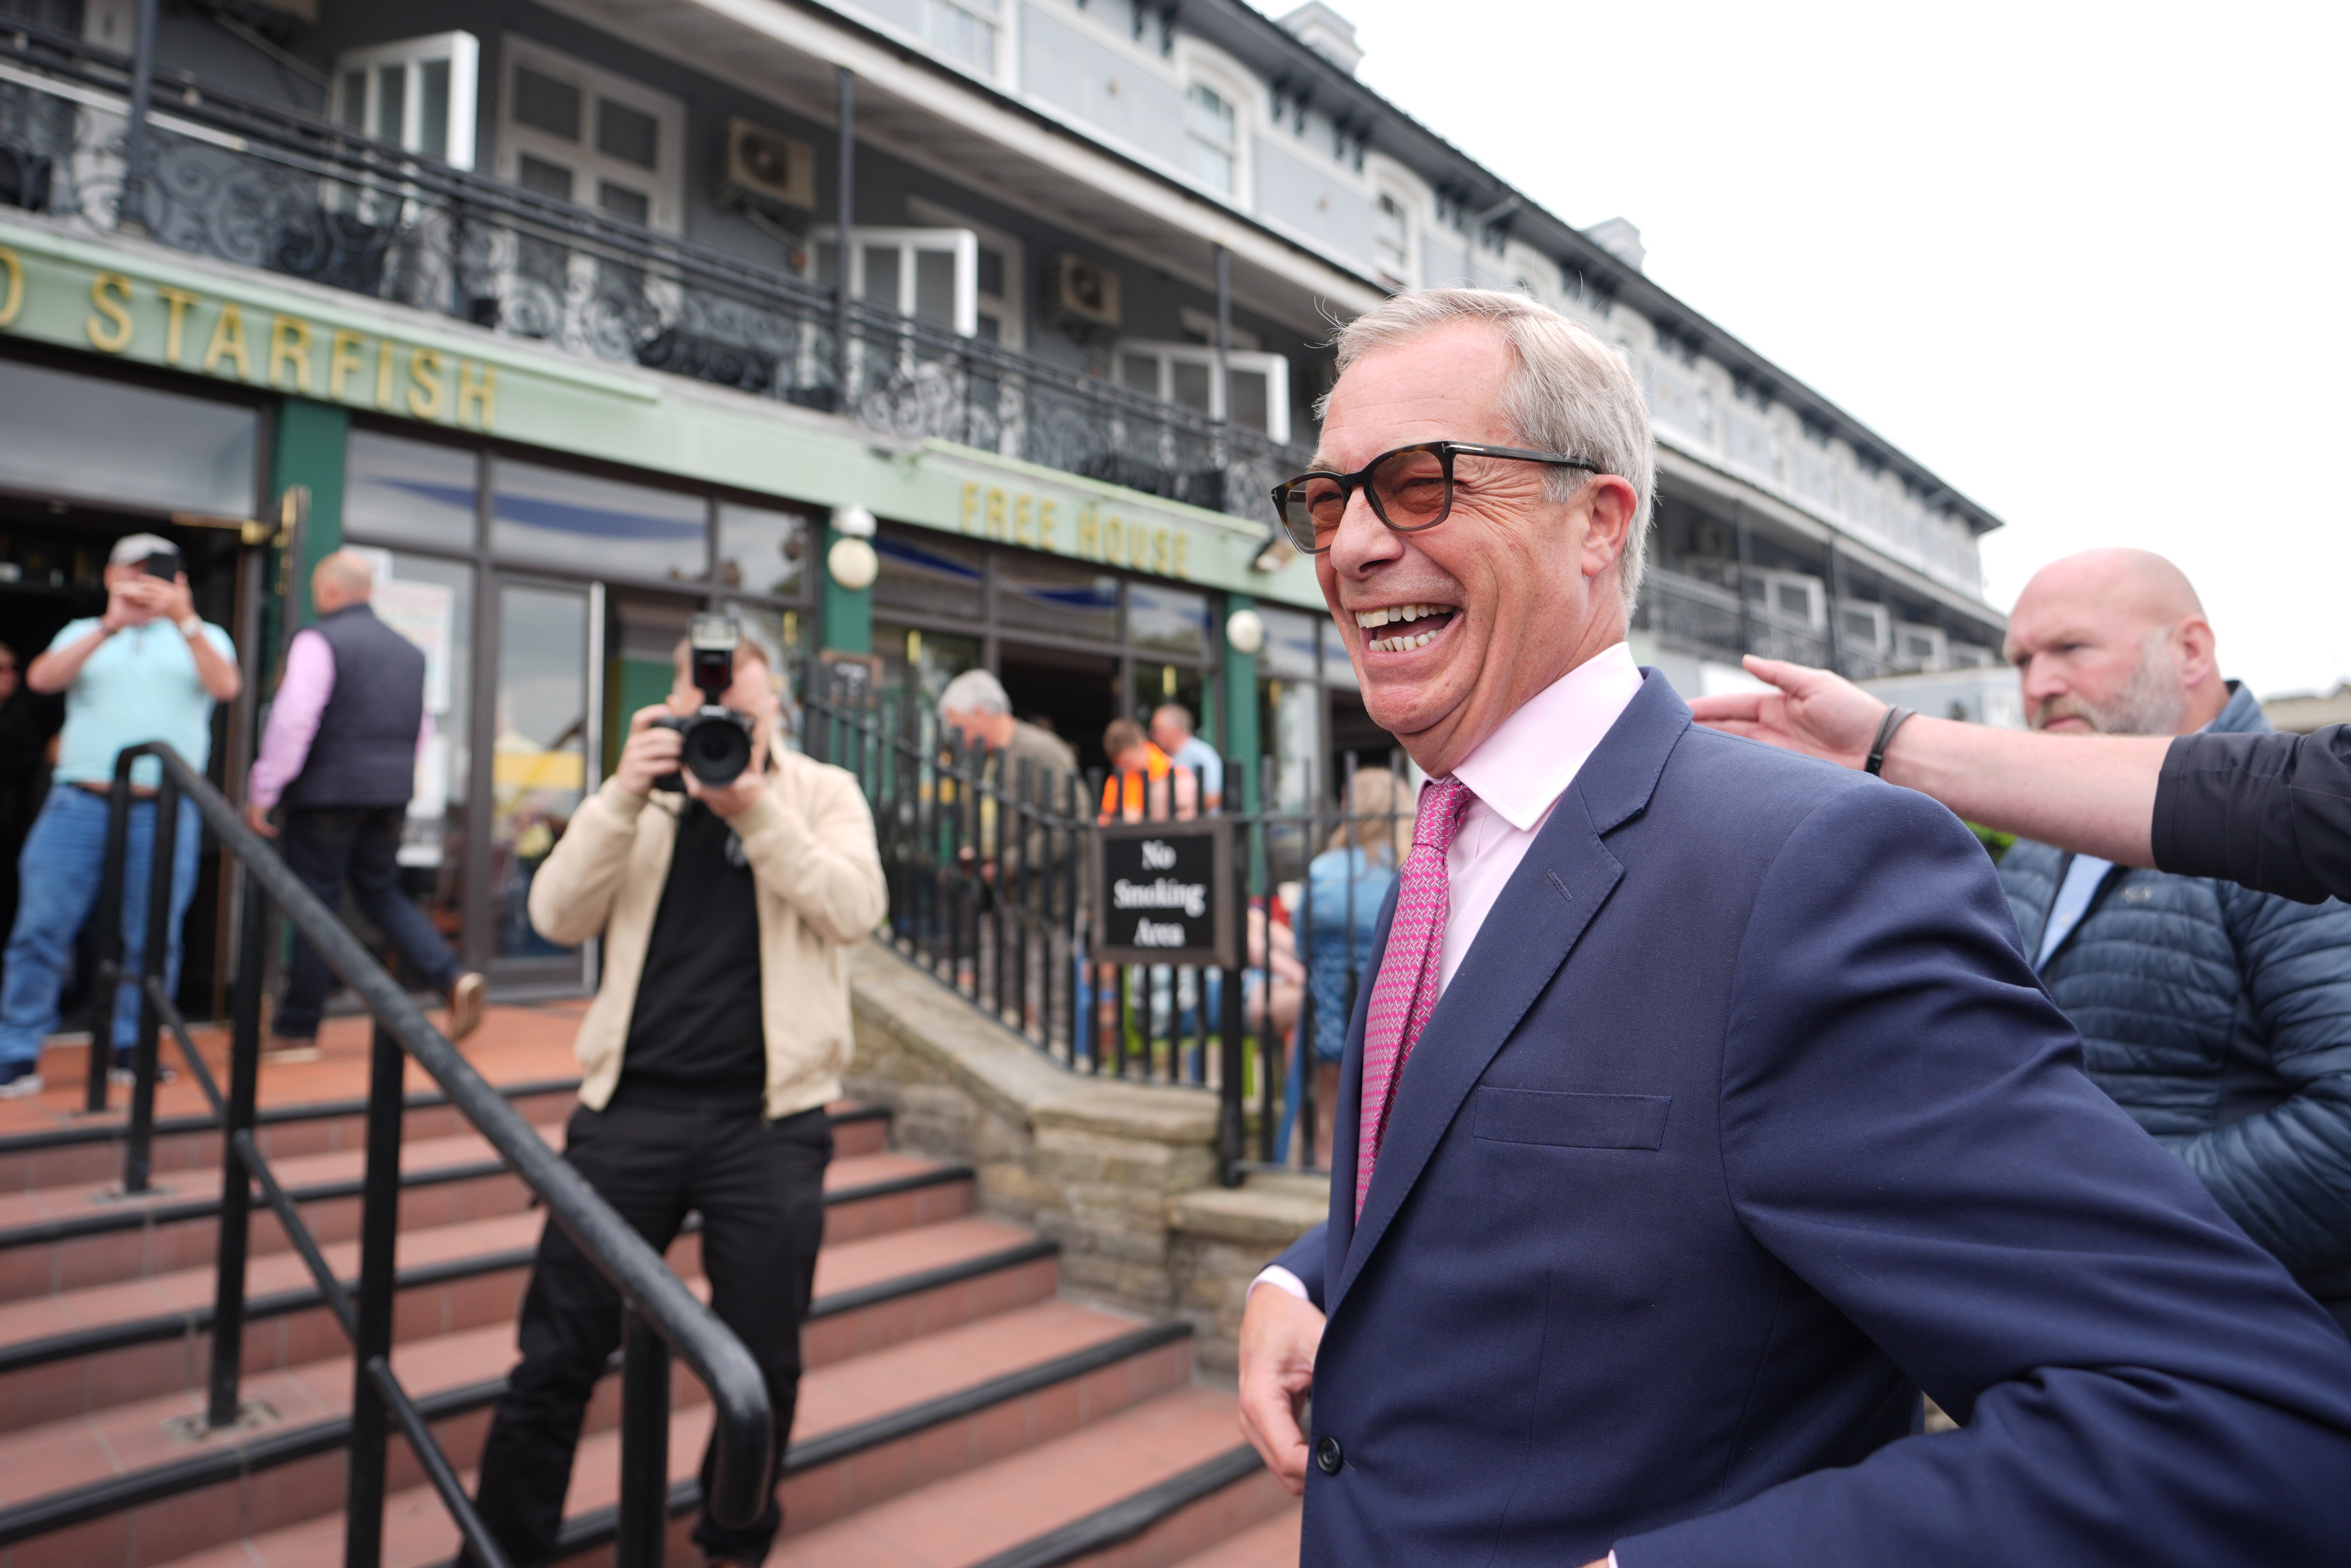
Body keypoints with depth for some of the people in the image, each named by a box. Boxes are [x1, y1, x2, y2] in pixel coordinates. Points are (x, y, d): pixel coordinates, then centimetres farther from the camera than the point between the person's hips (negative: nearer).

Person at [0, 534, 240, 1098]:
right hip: (79, 803, 1)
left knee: (152, 937, 1)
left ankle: (132, 1049, 13)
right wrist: (109, 627, -13)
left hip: (163, 812, -1)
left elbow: (226, 687, -8)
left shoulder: (203, 638, 14)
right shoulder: (84, 633, 19)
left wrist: (185, 620, -19)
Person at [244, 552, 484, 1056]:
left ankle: (297, 1029, 12)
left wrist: (261, 792, -11)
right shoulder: (409, 651, 12)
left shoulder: (318, 641, -8)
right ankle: (452, 977, -4)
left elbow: (293, 721, -16)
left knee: (315, 905, 2)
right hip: (392, 796, 6)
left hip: (326, 793, -6)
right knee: (382, 893, 16)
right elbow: (423, 730, 17)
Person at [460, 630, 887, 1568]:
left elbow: (854, 909, -11)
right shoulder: (641, 796, 10)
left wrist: (754, 808, -18)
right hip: (632, 1105, 1)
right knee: (557, 1356, 6)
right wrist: (626, 795, -12)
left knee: (763, 1363, 10)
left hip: (768, 1116, -1)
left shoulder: (822, 792, 6)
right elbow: (558, 918, -2)